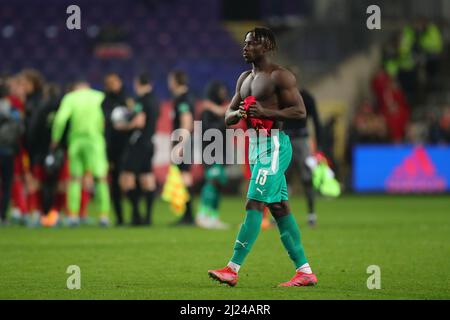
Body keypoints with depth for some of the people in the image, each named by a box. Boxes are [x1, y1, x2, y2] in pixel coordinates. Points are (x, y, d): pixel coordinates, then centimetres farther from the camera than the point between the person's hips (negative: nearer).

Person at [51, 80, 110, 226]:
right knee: (100, 178, 0)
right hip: (95, 139, -1)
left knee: (75, 178, 9)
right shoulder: (100, 97, 8)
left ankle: (73, 215, 4)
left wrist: (55, 139, 0)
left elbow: (61, 119, -7)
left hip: (75, 139, 1)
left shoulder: (70, 97, 5)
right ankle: (104, 215, -7)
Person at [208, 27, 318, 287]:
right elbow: (228, 117, 20)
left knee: (254, 204, -13)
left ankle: (233, 269, -17)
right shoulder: (245, 78, 18)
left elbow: (300, 111, -14)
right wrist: (239, 113, -4)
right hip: (256, 145, 9)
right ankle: (305, 271, 12)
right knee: (280, 209, 8)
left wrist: (265, 112, -22)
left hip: (274, 146, -9)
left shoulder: (280, 76, -8)